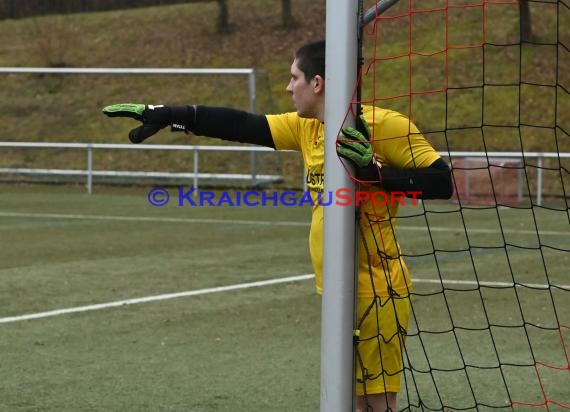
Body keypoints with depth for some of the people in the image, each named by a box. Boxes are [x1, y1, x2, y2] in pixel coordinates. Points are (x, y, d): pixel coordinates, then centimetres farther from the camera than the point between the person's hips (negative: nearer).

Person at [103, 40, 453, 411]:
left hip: (375, 291, -8)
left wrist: (375, 172, -26)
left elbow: (441, 183, -15)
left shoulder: (384, 125, -13)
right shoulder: (307, 126, 10)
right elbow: (240, 125, 13)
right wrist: (167, 116, 10)